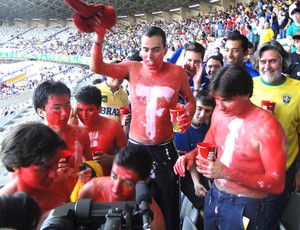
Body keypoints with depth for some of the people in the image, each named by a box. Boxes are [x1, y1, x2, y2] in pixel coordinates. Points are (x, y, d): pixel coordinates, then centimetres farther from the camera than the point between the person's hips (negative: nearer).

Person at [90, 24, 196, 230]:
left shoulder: (177, 73, -7)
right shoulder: (132, 68, -6)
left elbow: (190, 100, 7)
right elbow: (97, 67, -15)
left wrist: (188, 116, -14)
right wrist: (99, 38, -29)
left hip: (164, 148, -1)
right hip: (135, 146, 1)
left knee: (168, 203, 12)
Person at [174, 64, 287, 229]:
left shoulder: (267, 127, -24)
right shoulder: (219, 113, -4)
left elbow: (277, 184, -21)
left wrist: (228, 173, -28)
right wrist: (192, 155, -8)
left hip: (244, 206, -6)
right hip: (213, 196, 6)